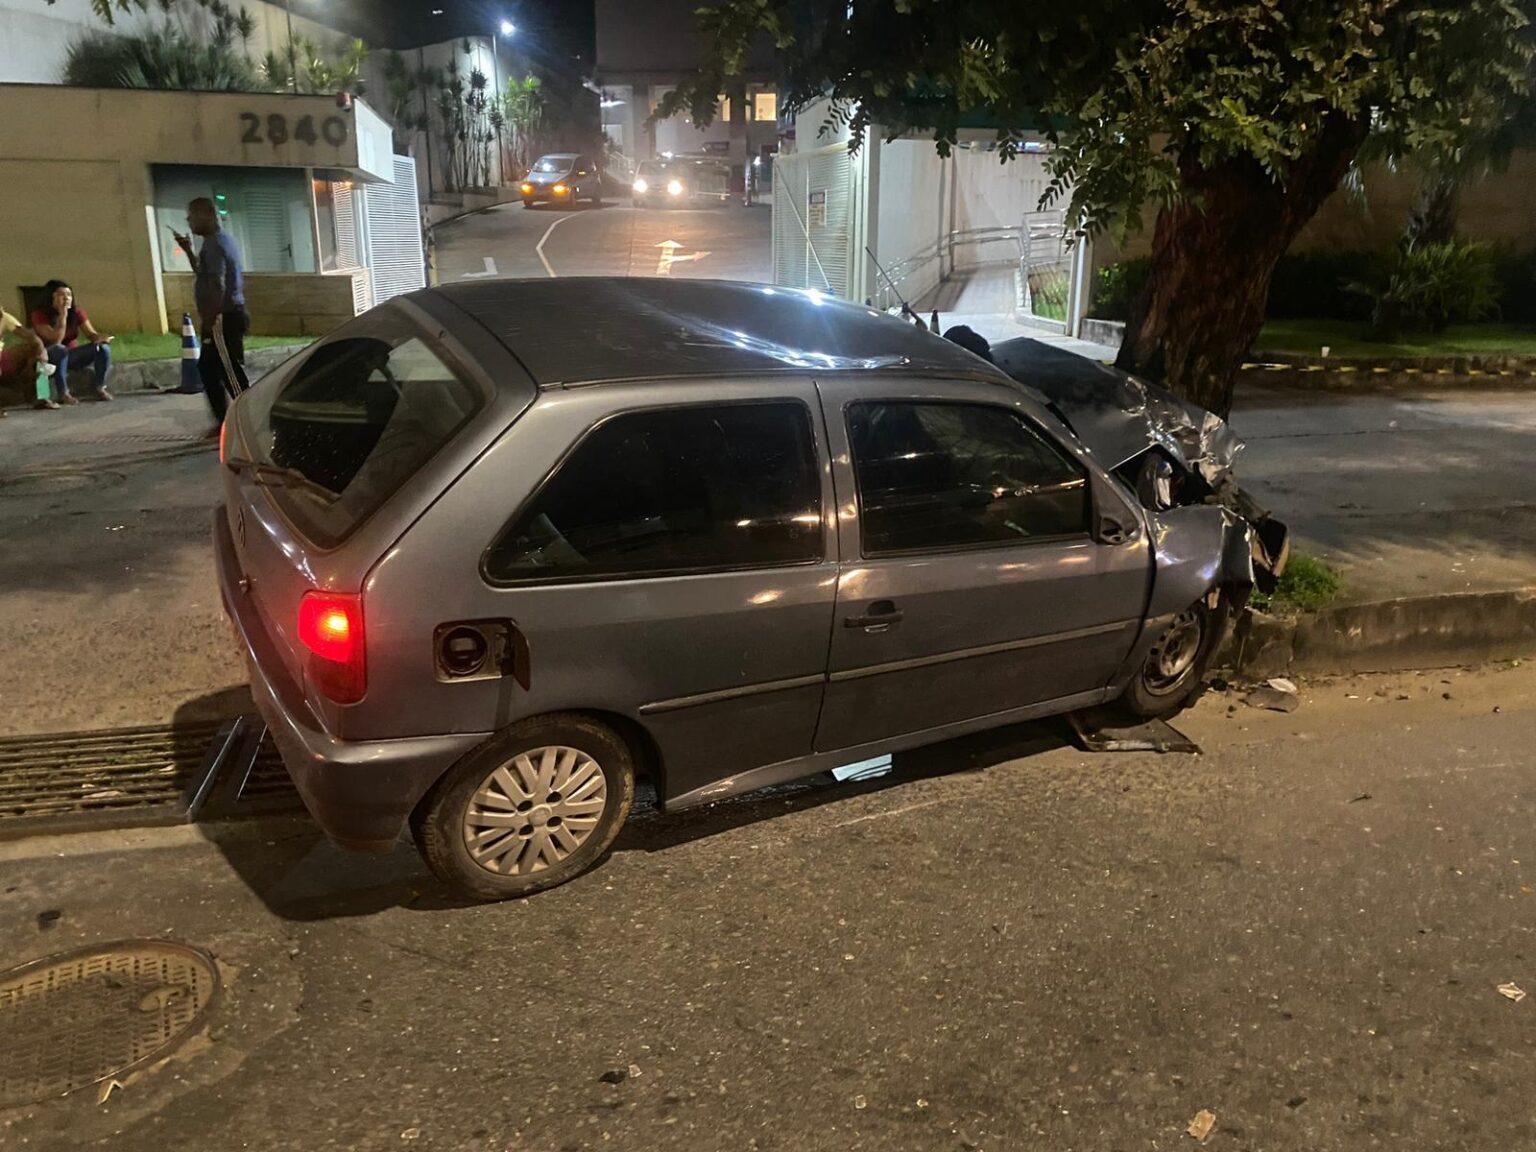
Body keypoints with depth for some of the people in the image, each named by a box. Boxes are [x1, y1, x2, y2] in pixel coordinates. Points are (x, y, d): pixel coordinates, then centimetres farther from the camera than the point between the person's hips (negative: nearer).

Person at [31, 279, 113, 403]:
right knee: (60, 350, -39)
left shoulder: (76, 311, -6)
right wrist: (62, 315, -31)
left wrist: (101, 338, -35)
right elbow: (56, 340, -27)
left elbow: (91, 334, -10)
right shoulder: (39, 314, -17)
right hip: (49, 357, -4)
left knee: (103, 347, -19)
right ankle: (63, 394, -32)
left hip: (72, 355, 4)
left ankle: (100, 389, -10)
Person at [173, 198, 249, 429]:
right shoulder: (223, 238, 16)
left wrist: (208, 319, -19)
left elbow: (217, 286, -24)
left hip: (223, 318, -11)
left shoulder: (213, 244, -16)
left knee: (231, 373, -7)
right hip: (230, 314, 11)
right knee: (207, 368, 17)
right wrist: (188, 250, 20)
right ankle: (223, 420, 21)